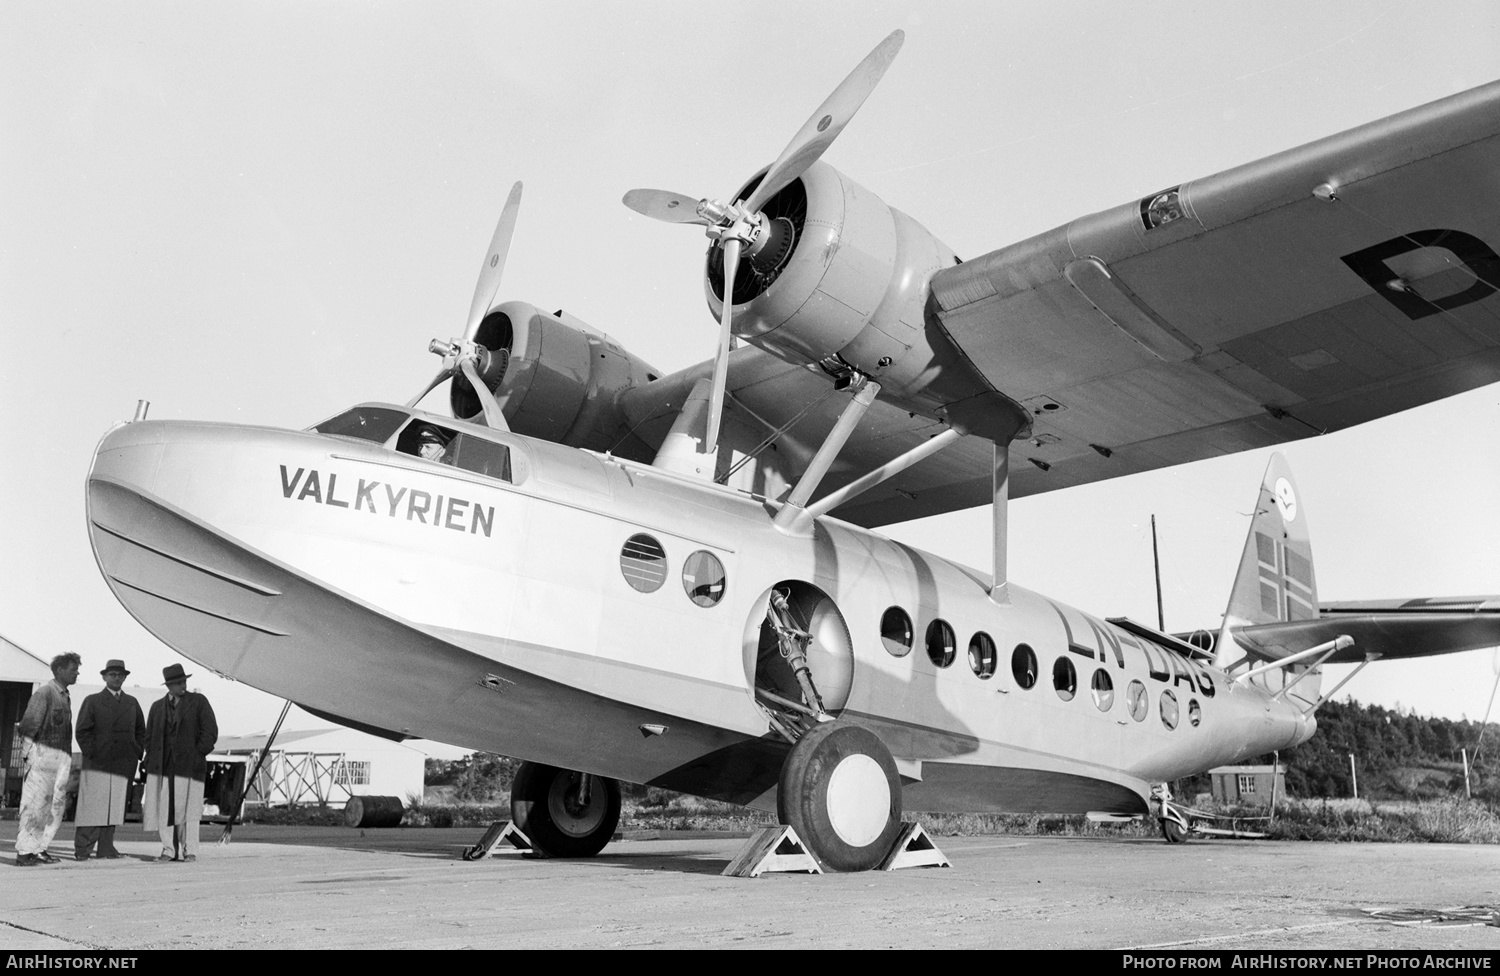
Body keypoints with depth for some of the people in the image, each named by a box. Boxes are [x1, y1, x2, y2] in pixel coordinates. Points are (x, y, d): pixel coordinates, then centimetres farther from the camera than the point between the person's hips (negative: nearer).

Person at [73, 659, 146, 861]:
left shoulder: (132, 703, 18)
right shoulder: (92, 701, 7)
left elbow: (141, 731, 20)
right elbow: (82, 731, 1)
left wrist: (137, 754, 8)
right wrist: (91, 754, -9)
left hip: (124, 764, 4)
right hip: (97, 763, -4)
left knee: (114, 807, 3)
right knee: (91, 805, -8)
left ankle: (106, 848, 7)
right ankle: (82, 849, -4)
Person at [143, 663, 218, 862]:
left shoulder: (198, 702, 6)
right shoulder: (157, 706, 16)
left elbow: (210, 732, 2)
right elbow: (149, 736, 20)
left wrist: (197, 755, -6)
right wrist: (152, 759, 6)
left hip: (188, 765, -3)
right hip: (162, 766, 3)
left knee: (187, 809, -4)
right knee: (163, 809, 0)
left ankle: (190, 851, 3)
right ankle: (169, 850, 9)